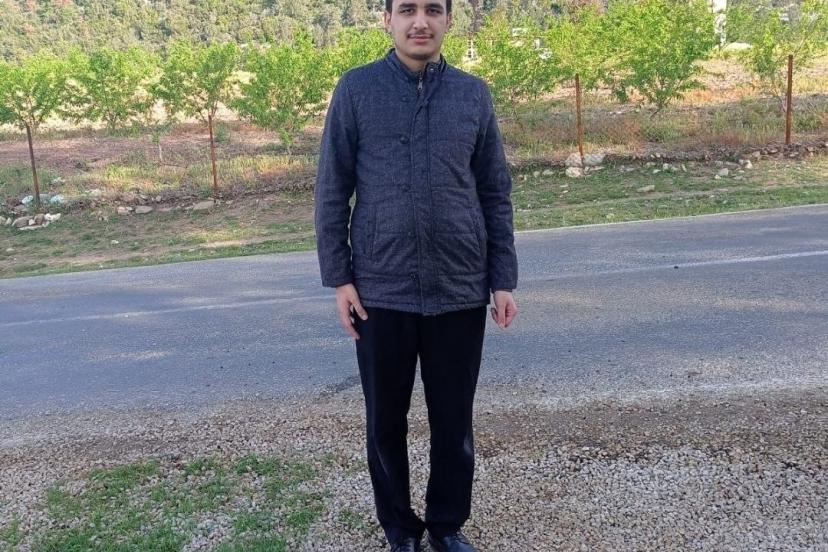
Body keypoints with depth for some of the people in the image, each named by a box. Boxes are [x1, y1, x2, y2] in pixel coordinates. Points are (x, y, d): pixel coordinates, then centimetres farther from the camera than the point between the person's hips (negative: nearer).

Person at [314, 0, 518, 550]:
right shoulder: (356, 88, 0)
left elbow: (496, 194, 6)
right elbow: (332, 190, 0)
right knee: (386, 421, 11)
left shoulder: (474, 93, 5)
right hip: (380, 291, -1)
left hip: (460, 291, 1)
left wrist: (503, 279, 2)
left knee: (454, 421, 11)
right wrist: (338, 277, -5)